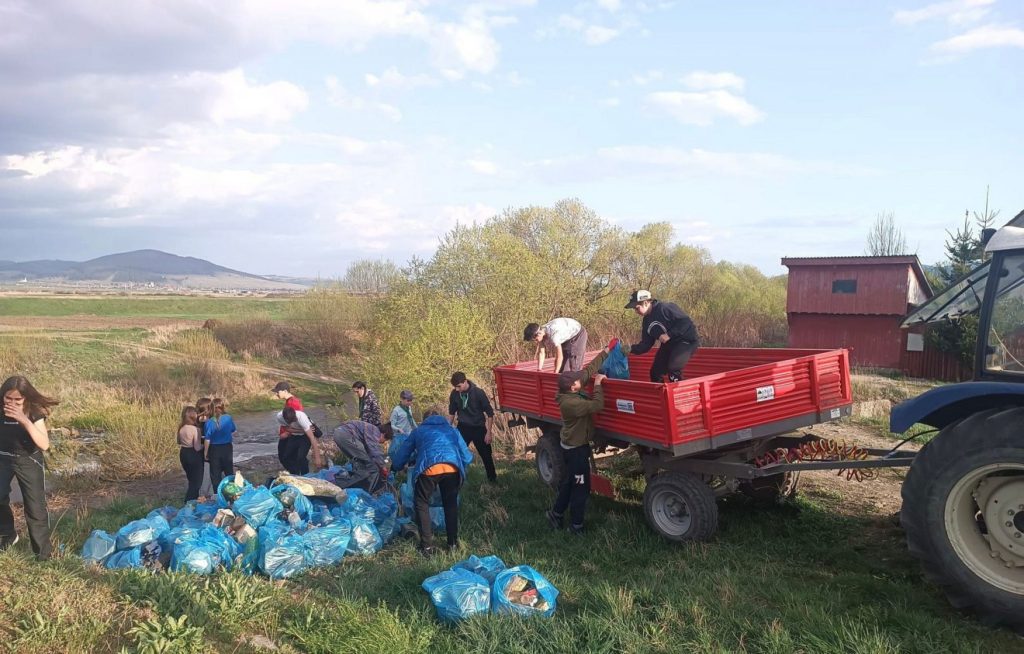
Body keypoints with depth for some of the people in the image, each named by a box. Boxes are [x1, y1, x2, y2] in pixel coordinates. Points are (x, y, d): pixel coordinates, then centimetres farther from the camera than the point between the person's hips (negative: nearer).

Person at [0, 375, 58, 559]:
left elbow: (44, 445, -30)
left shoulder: (34, 412, -19)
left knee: (35, 507, 1)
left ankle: (43, 549, 14)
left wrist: (24, 420, -37)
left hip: (28, 461, -2)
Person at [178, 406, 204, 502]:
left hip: (183, 454, 7)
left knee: (191, 479, 24)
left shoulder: (181, 428, -2)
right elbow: (197, 448, -21)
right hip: (194, 455, -7)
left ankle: (191, 500, 34)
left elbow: (179, 442, 10)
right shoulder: (195, 429, -22)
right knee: (197, 481, 8)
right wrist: (204, 445, -3)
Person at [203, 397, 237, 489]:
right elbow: (234, 431, 4)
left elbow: (207, 440, -14)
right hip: (227, 448, 2)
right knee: (229, 471, 18)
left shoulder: (209, 422, -16)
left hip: (214, 450, -2)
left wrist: (206, 453, -3)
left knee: (215, 474, 10)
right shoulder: (229, 418, -11)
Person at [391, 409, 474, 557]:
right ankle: (453, 543, 26)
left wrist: (395, 468, 51)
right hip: (452, 468, 2)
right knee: (451, 504, 23)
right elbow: (467, 457, 31)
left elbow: (401, 455, 31)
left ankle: (427, 546, 12)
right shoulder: (452, 430, 34)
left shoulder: (419, 431, 30)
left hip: (429, 468, -2)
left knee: (421, 504, 16)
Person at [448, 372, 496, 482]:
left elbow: (490, 413, -11)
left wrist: (488, 432, -12)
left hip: (479, 428, -2)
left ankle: (492, 478, 28)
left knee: (486, 455, 9)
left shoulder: (478, 392, -19)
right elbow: (452, 413, 8)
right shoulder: (454, 394, -9)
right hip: (463, 428, 2)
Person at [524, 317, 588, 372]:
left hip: (578, 335, -8)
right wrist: (539, 370, -13)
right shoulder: (541, 332, -15)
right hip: (567, 338, 8)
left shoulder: (553, 335, -40)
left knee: (574, 365, -14)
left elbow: (559, 357, -37)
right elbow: (541, 353, -8)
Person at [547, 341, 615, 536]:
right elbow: (597, 405, -38)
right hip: (577, 449, -9)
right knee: (580, 487, 4)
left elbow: (588, 370, 1)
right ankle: (576, 525, 16)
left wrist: (607, 351, 3)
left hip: (571, 446, 9)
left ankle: (557, 514, 36)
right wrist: (598, 384, -25)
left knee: (568, 482, 23)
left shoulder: (570, 393, -5)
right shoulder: (571, 403, -31)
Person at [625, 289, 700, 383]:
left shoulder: (665, 308, -21)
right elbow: (646, 344, 7)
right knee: (656, 372, 7)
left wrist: (669, 335, -27)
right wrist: (631, 349, -10)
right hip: (669, 344, 9)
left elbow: (686, 322, -24)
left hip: (686, 341, -9)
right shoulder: (647, 321, 6)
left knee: (673, 370, -26)